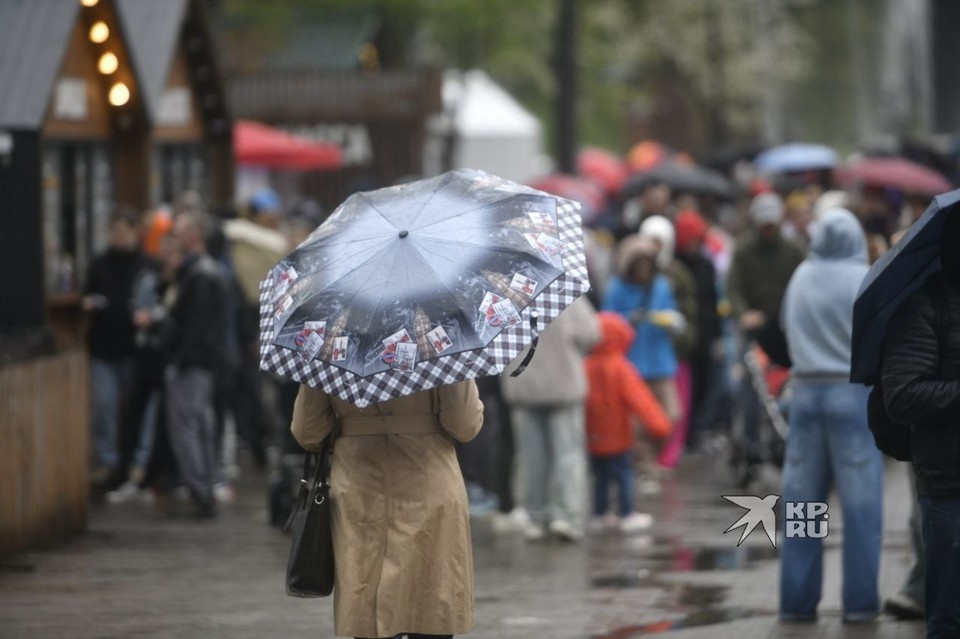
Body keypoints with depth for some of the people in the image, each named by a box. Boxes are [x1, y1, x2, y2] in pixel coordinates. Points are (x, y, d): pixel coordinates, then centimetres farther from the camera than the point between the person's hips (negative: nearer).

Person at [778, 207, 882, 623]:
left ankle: (797, 599, 10)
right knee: (860, 502, 1)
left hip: (806, 390, 4)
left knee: (801, 499, 9)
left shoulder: (801, 279, 4)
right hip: (855, 392, -4)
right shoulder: (866, 281, -10)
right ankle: (859, 600, 0)